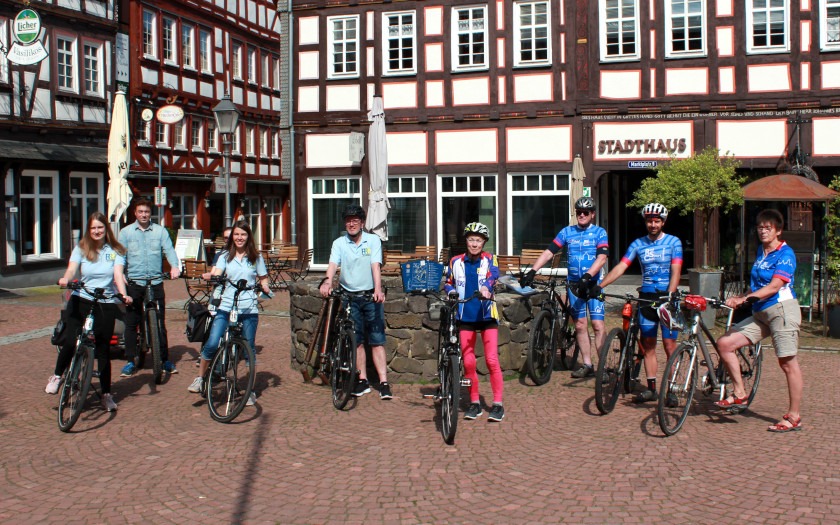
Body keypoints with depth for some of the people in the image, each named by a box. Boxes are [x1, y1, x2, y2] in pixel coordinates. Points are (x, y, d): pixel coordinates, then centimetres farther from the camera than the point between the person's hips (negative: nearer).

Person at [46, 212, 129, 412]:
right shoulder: (81, 248, 5)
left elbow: (118, 274, -9)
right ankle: (57, 376, 16)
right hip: (81, 300, 0)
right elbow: (71, 269, -9)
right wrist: (65, 279, -32)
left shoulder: (115, 251, 4)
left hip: (106, 303, 0)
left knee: (103, 349, 3)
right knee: (71, 341, -14)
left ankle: (106, 394, 13)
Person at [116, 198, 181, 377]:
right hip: (134, 283, 0)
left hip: (156, 283, 0)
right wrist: (120, 274, -17)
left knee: (160, 322, 3)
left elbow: (169, 250, -1)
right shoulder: (126, 232, 8)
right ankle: (130, 361, 13)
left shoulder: (160, 231, 8)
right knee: (131, 323, 4)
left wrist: (175, 267, -20)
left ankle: (165, 360, 12)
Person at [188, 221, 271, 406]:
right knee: (212, 344, -12)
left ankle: (251, 390, 16)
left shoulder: (256, 257, 9)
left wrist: (265, 288, -9)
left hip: (249, 309, 0)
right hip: (226, 307, 0)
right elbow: (216, 275, -6)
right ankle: (199, 378, 10)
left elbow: (263, 279, 13)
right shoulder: (225, 256, 9)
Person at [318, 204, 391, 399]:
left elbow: (375, 266, -12)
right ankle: (362, 381, 15)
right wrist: (327, 281, -33)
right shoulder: (339, 243, 3)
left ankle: (384, 383, -2)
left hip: (370, 296, -1)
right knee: (356, 341, 6)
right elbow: (333, 264, -13)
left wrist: (378, 289, -28)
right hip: (349, 297, 2)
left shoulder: (373, 240, 0)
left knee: (377, 341, -3)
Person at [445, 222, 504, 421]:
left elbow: (492, 276, -19)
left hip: (487, 315, -2)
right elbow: (448, 283, 14)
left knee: (492, 360, -7)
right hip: (465, 316, 2)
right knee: (468, 362, 2)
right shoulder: (456, 262, 5)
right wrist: (451, 292, -9)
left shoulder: (489, 260, 1)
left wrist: (485, 287, -41)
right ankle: (474, 403, 14)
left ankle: (498, 404, 2)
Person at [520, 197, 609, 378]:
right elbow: (548, 253, 1)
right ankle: (587, 365, 11)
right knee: (580, 325, 4)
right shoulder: (567, 232, 7)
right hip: (574, 284, 3)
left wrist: (587, 276, -29)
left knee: (597, 324, -9)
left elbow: (602, 258, -15)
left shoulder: (599, 232, -2)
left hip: (593, 283, -3)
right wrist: (532, 271, -10)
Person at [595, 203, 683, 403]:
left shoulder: (673, 242, -2)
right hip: (647, 297, 3)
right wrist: (600, 285, -12)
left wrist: (670, 294, -25)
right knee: (648, 345, 4)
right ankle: (651, 388, 11)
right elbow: (620, 267, -1)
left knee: (669, 344, -5)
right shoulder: (638, 244, 6)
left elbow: (676, 272, -11)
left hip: (668, 298, -3)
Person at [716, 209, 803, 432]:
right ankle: (740, 394, 5)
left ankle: (794, 417, 3)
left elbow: (774, 287, -20)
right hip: (760, 313, 8)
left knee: (787, 363, -4)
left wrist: (744, 299, -28)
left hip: (782, 309, -8)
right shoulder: (761, 251, 16)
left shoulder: (785, 253, -8)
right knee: (725, 343, -3)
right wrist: (741, 299, 10)